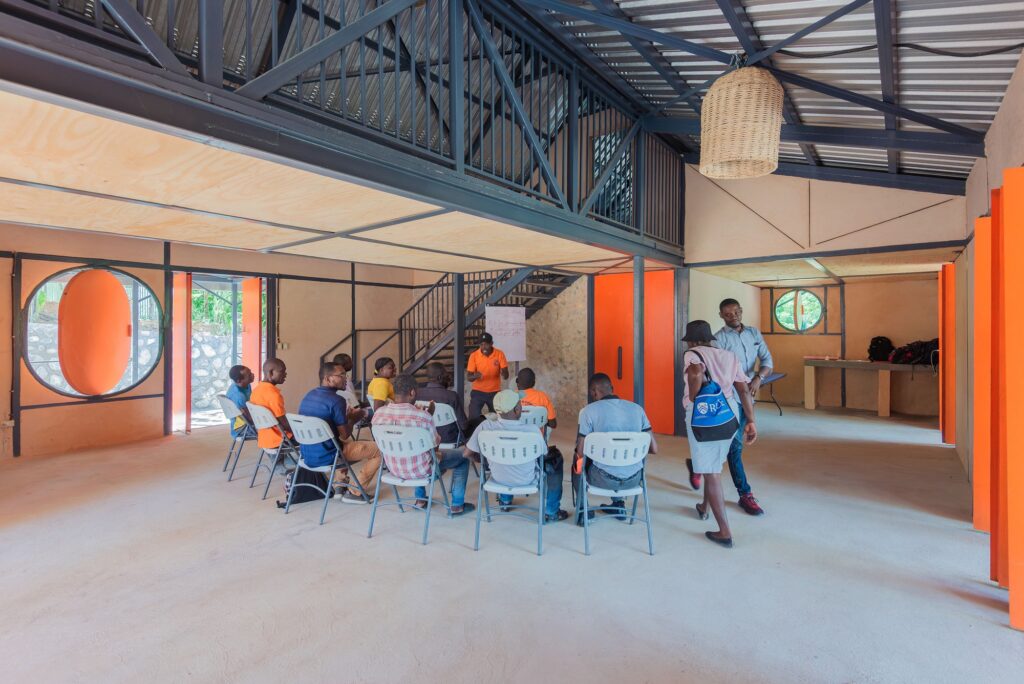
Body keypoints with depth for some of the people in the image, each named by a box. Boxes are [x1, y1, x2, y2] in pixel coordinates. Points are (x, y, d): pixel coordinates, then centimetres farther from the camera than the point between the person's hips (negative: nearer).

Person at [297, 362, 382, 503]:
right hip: (325, 456, -9)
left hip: (307, 454, 9)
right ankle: (354, 492, 5)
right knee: (378, 449, -1)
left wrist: (346, 416, 17)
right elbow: (344, 435, -14)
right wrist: (353, 418, 3)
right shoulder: (336, 400, -18)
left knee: (345, 445, 36)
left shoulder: (308, 395, 8)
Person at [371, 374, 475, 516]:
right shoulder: (423, 416, -27)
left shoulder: (378, 413, -13)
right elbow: (436, 443, -10)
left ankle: (420, 499, 42)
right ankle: (457, 505, 22)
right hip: (419, 470, -5)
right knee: (462, 457, 16)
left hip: (393, 469, 6)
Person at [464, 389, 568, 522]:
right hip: (525, 480, -3)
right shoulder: (531, 430, -29)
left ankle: (505, 501, 49)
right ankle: (551, 513, 28)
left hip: (497, 478, 3)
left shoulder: (485, 427, -23)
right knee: (556, 459, 21)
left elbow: (468, 453, -10)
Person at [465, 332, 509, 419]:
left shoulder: (499, 354, -9)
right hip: (478, 392, -1)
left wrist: (502, 372, -34)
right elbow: (468, 377, -9)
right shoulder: (474, 355, -10)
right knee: (473, 417, -9)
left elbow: (506, 376, -10)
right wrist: (475, 376, -32)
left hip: (494, 392, 1)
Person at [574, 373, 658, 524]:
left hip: (605, 479, -4)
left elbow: (580, 452, -9)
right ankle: (619, 505, 43)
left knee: (578, 465, 29)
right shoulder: (637, 408, 2)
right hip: (634, 478, 4)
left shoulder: (588, 411, -10)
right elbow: (653, 448, 3)